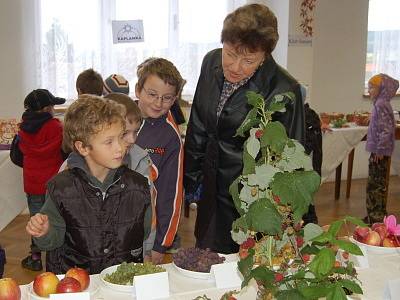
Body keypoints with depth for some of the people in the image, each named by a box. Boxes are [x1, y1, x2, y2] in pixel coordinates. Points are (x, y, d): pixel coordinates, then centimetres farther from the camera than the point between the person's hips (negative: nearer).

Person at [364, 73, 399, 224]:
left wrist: (380, 150, -21)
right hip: (378, 151, 10)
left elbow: (386, 129, -24)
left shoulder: (381, 105, -17)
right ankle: (374, 215, 24)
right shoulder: (380, 104, 13)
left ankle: (377, 217, 3)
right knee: (375, 183, 15)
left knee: (375, 184, -4)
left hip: (380, 151, -10)